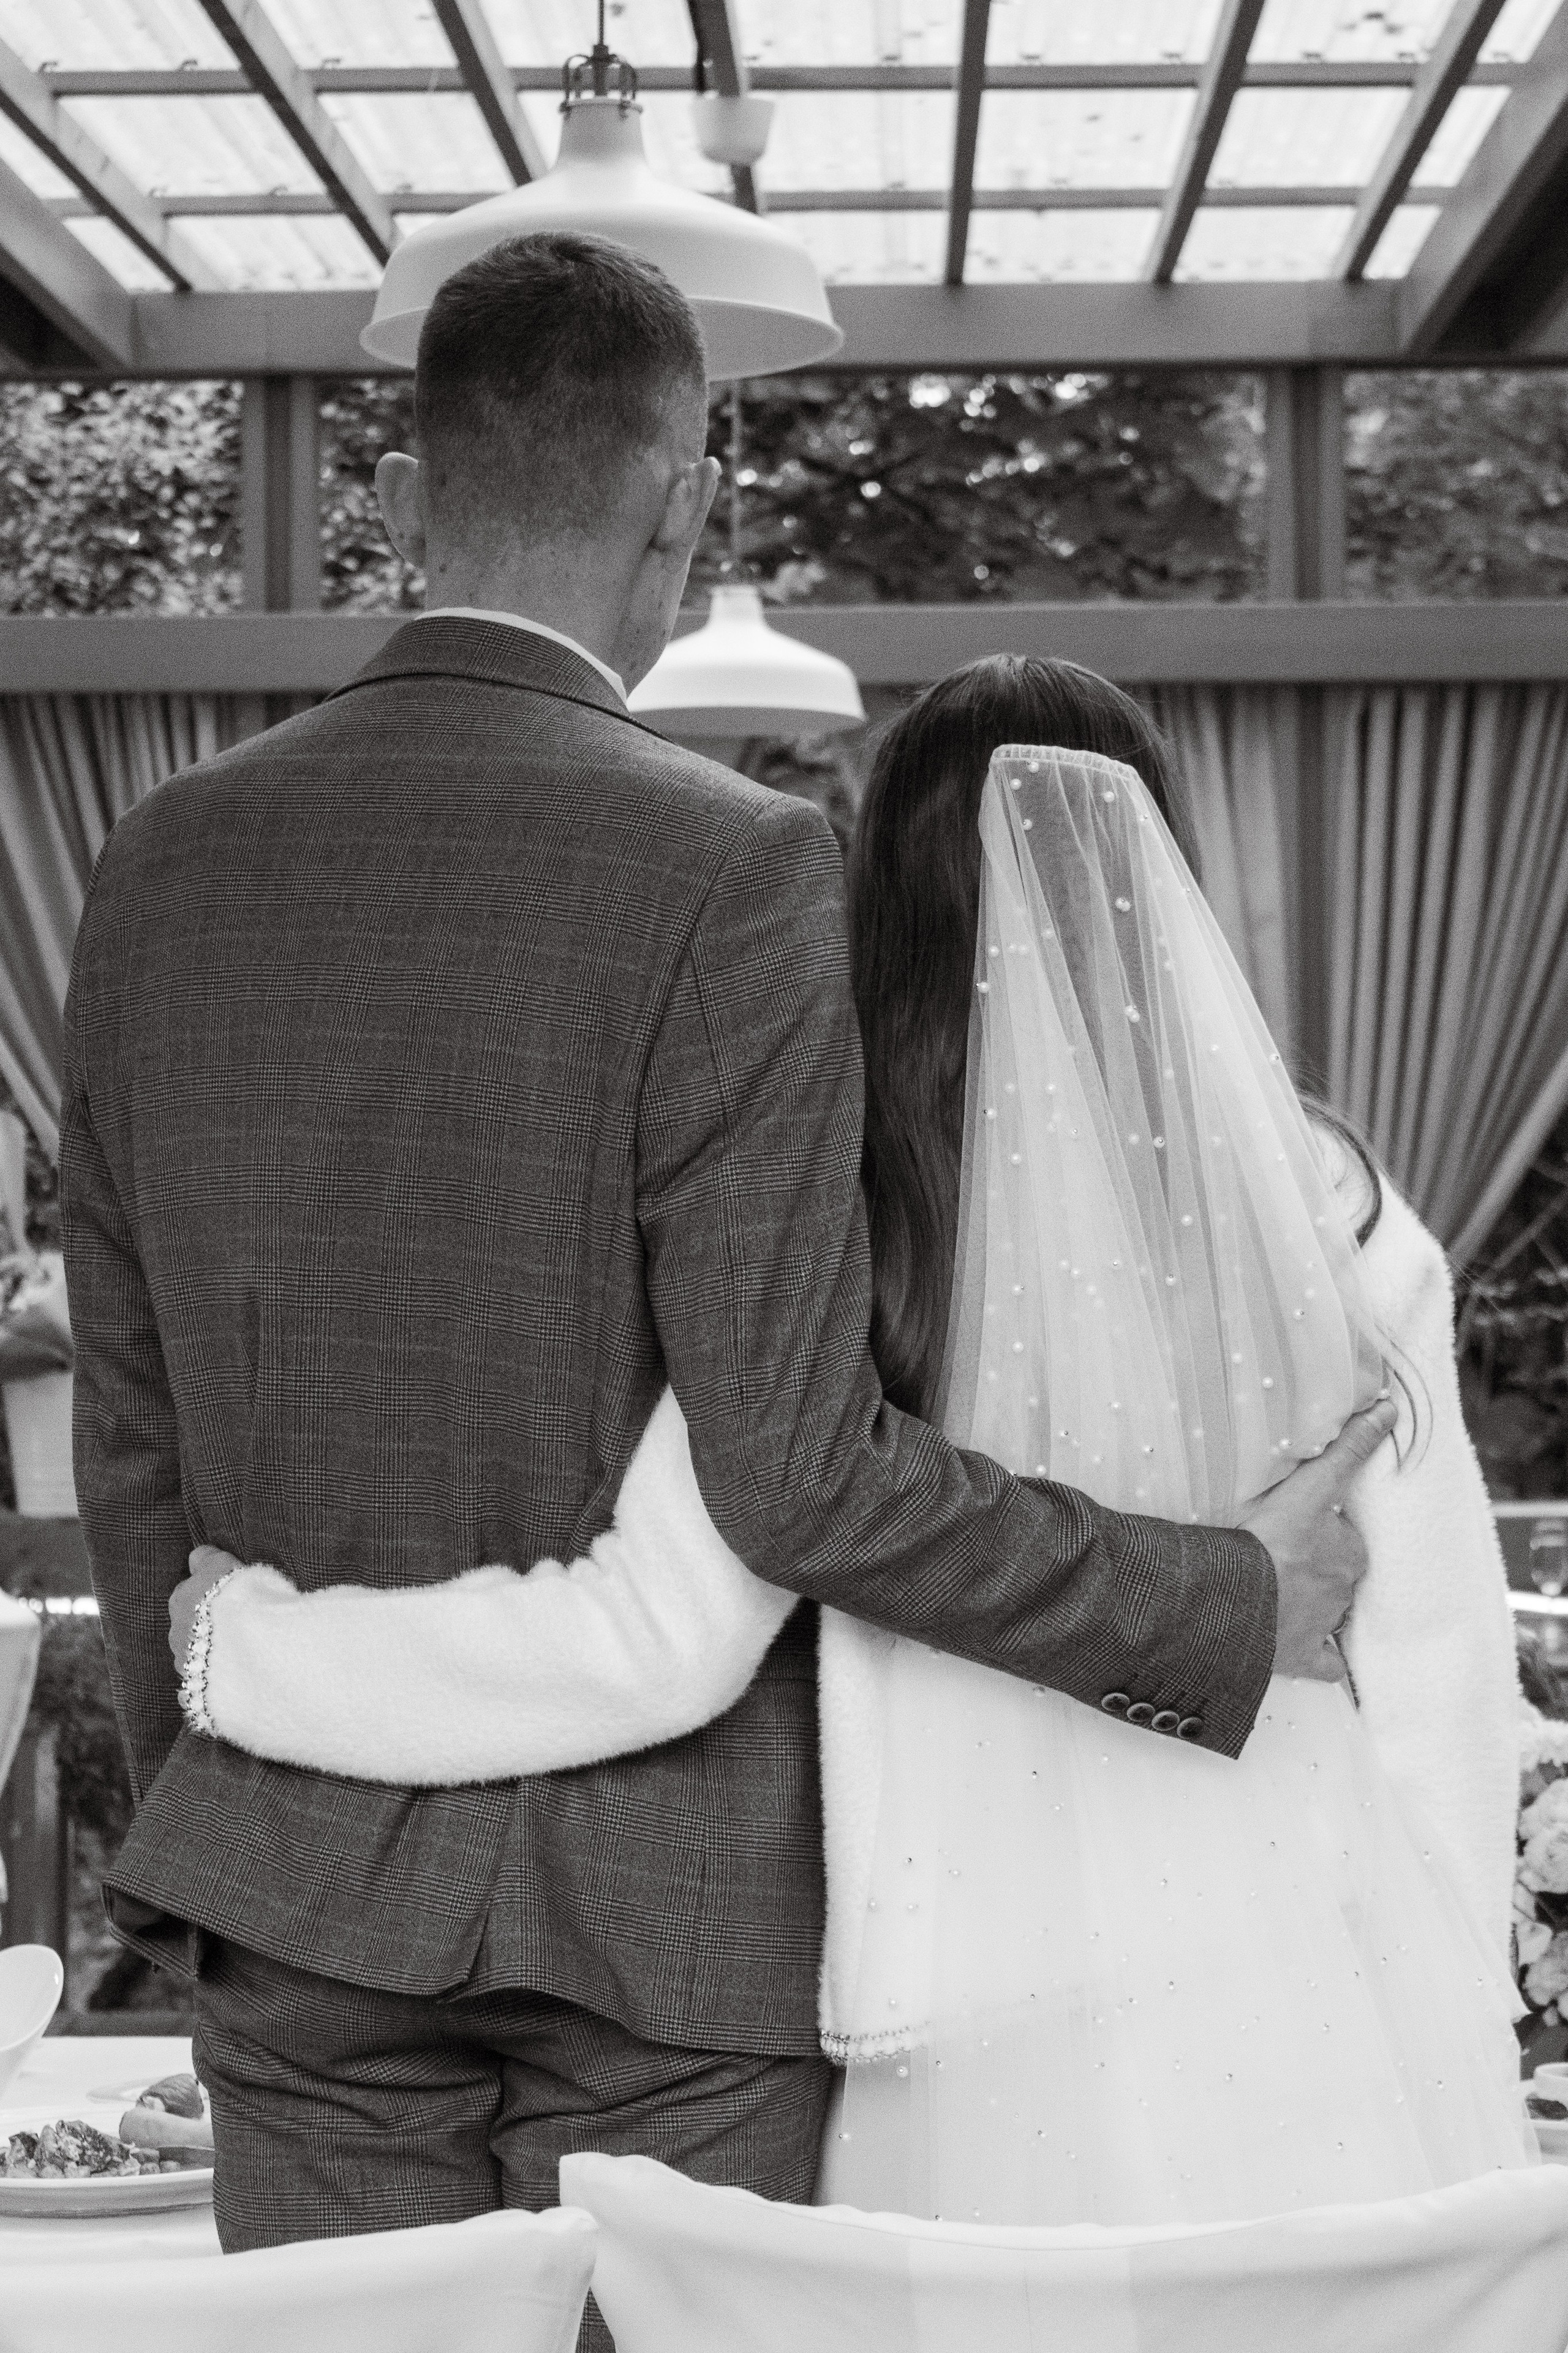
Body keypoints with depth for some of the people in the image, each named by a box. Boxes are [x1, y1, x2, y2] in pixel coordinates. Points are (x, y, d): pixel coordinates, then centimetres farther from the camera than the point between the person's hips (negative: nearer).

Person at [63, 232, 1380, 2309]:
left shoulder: (165, 867, 0)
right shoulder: (726, 868, -16)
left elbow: (132, 1434, 6)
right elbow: (797, 1474, -20)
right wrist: (1231, 1612, -8)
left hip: (303, 1868, 5)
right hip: (661, 1892, -4)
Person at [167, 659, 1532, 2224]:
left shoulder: (838, 1235, -12)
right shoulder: (1329, 1222, -4)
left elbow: (653, 1644, -15)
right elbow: (1437, 1670, 0)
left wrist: (246, 1645, -2)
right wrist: (1458, 2077, 13)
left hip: (1002, 2067, -2)